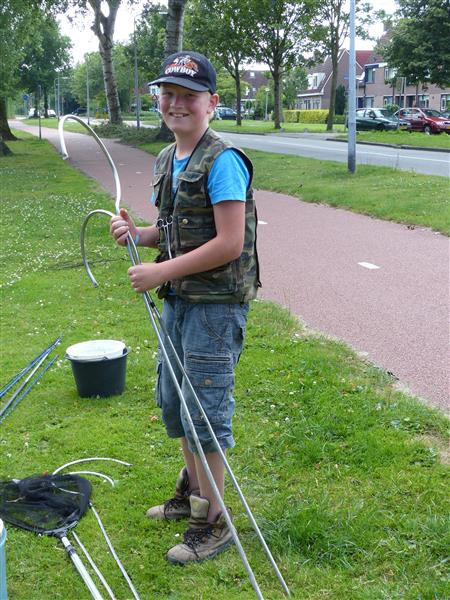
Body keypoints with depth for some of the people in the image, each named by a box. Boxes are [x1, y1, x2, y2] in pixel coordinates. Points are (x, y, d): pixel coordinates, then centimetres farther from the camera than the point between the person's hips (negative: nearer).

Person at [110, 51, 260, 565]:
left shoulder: (222, 161, -17)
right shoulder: (165, 160, 10)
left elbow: (229, 243, -23)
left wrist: (162, 271, -20)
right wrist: (136, 233, -2)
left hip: (216, 304, -9)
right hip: (178, 299, 9)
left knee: (204, 412, -2)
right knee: (173, 401, 19)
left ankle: (212, 522, 14)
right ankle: (191, 492, 39)